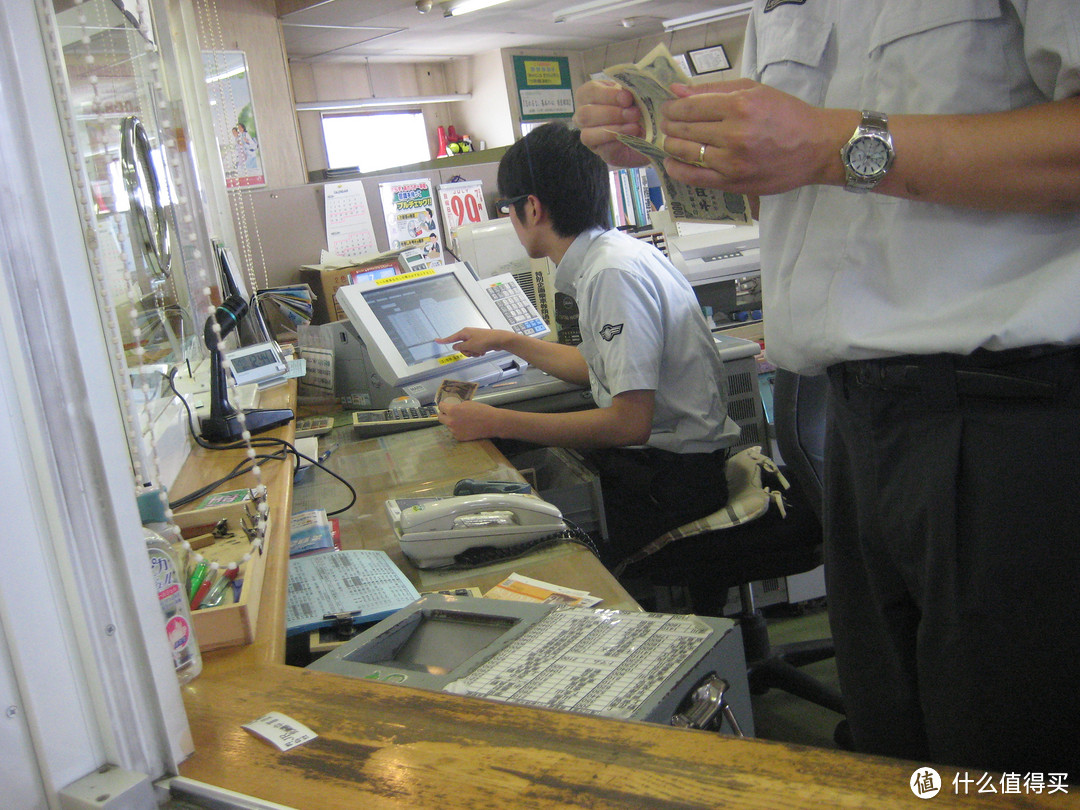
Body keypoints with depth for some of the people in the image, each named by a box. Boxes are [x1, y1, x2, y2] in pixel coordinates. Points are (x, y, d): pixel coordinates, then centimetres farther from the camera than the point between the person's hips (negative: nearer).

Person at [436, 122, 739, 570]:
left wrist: (495, 423, -20)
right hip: (649, 447, 9)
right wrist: (506, 341, 31)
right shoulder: (606, 255, 8)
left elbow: (630, 423, -26)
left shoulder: (614, 273, -22)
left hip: (674, 473, -9)